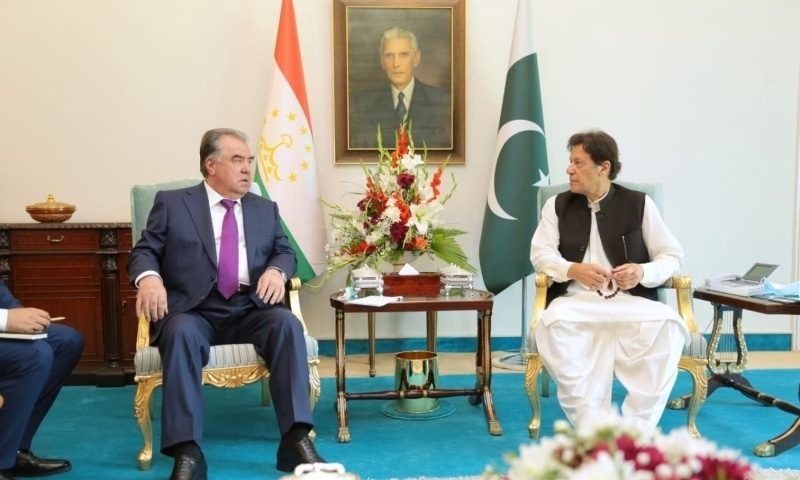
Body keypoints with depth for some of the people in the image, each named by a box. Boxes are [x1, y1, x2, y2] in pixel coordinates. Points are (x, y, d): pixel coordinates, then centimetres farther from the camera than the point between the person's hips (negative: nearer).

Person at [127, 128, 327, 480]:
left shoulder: (265, 209, 20)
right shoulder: (171, 203, 10)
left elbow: (285, 252, 13)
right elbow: (144, 252, 4)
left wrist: (276, 270, -12)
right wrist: (149, 278, -20)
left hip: (250, 311, 3)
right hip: (194, 312, -2)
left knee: (287, 323, -28)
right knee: (182, 332, -36)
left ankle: (296, 441, -28)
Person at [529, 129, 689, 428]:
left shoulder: (640, 204, 9)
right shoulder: (557, 205, 14)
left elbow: (672, 256, 9)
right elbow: (541, 254, 3)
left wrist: (643, 272, -14)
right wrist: (574, 270, -19)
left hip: (631, 301, 0)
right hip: (576, 300, 0)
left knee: (668, 325, -32)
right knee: (551, 324, -34)